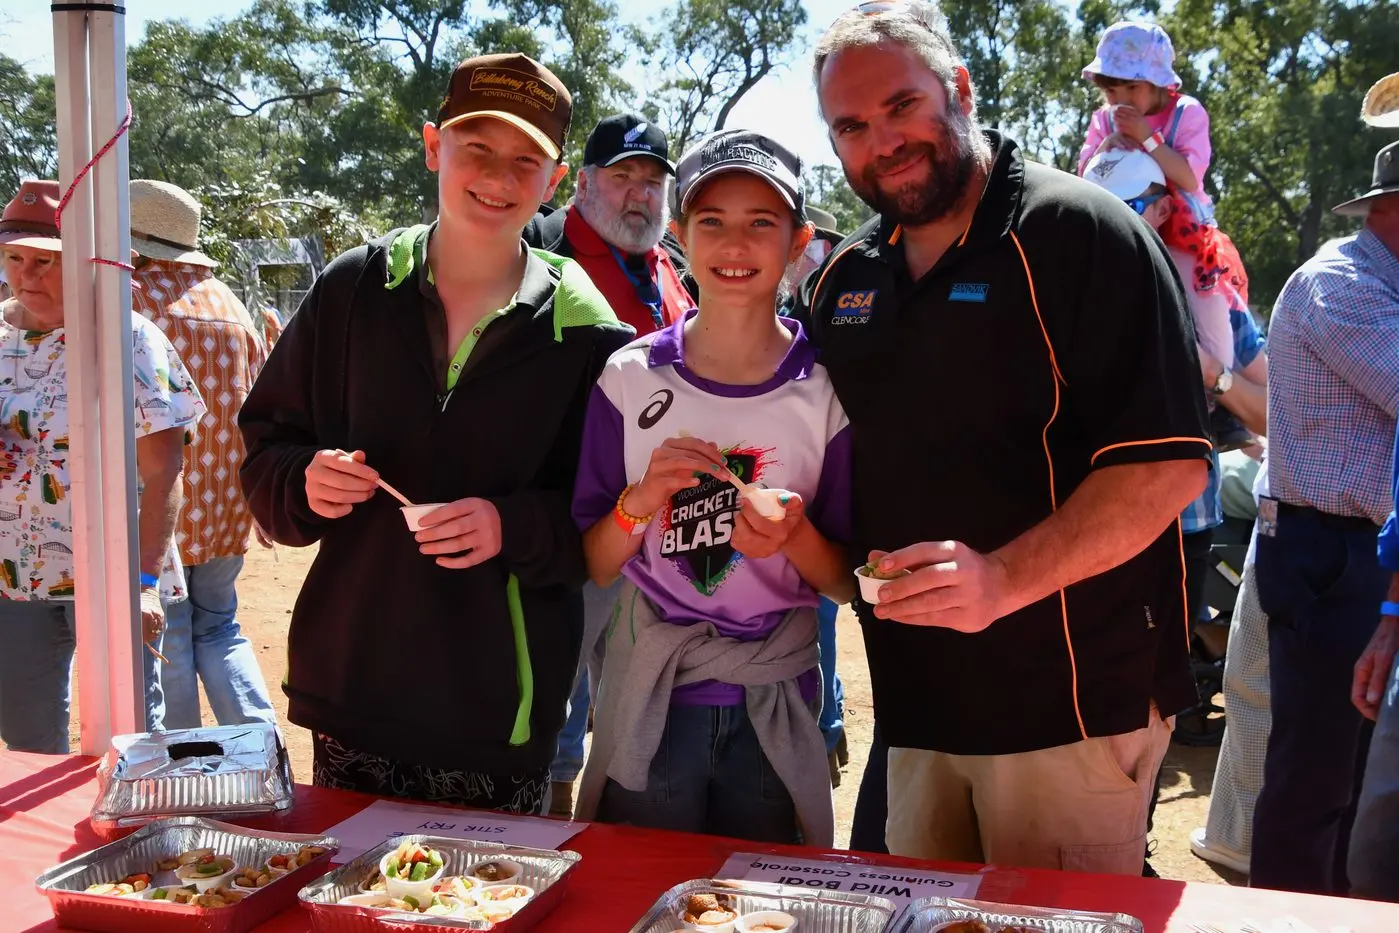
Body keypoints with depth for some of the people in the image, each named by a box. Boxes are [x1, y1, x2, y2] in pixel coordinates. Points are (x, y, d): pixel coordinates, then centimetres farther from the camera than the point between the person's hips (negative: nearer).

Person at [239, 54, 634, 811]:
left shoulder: (583, 331, -3)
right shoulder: (353, 290, 3)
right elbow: (263, 448, 10)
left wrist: (514, 527, -20)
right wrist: (304, 483, -12)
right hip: (350, 692, 2)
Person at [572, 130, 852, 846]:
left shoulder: (828, 391, -6)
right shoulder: (630, 378, -4)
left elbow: (848, 583, -1)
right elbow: (591, 567, -1)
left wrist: (795, 536, -20)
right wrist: (642, 499, -18)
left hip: (775, 707, 0)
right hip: (650, 705, 0)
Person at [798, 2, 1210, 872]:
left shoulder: (1079, 231, -11)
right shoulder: (843, 279, 10)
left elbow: (1168, 463, -18)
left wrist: (1005, 579, -28)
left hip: (1072, 704, -6)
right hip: (915, 703, 6)